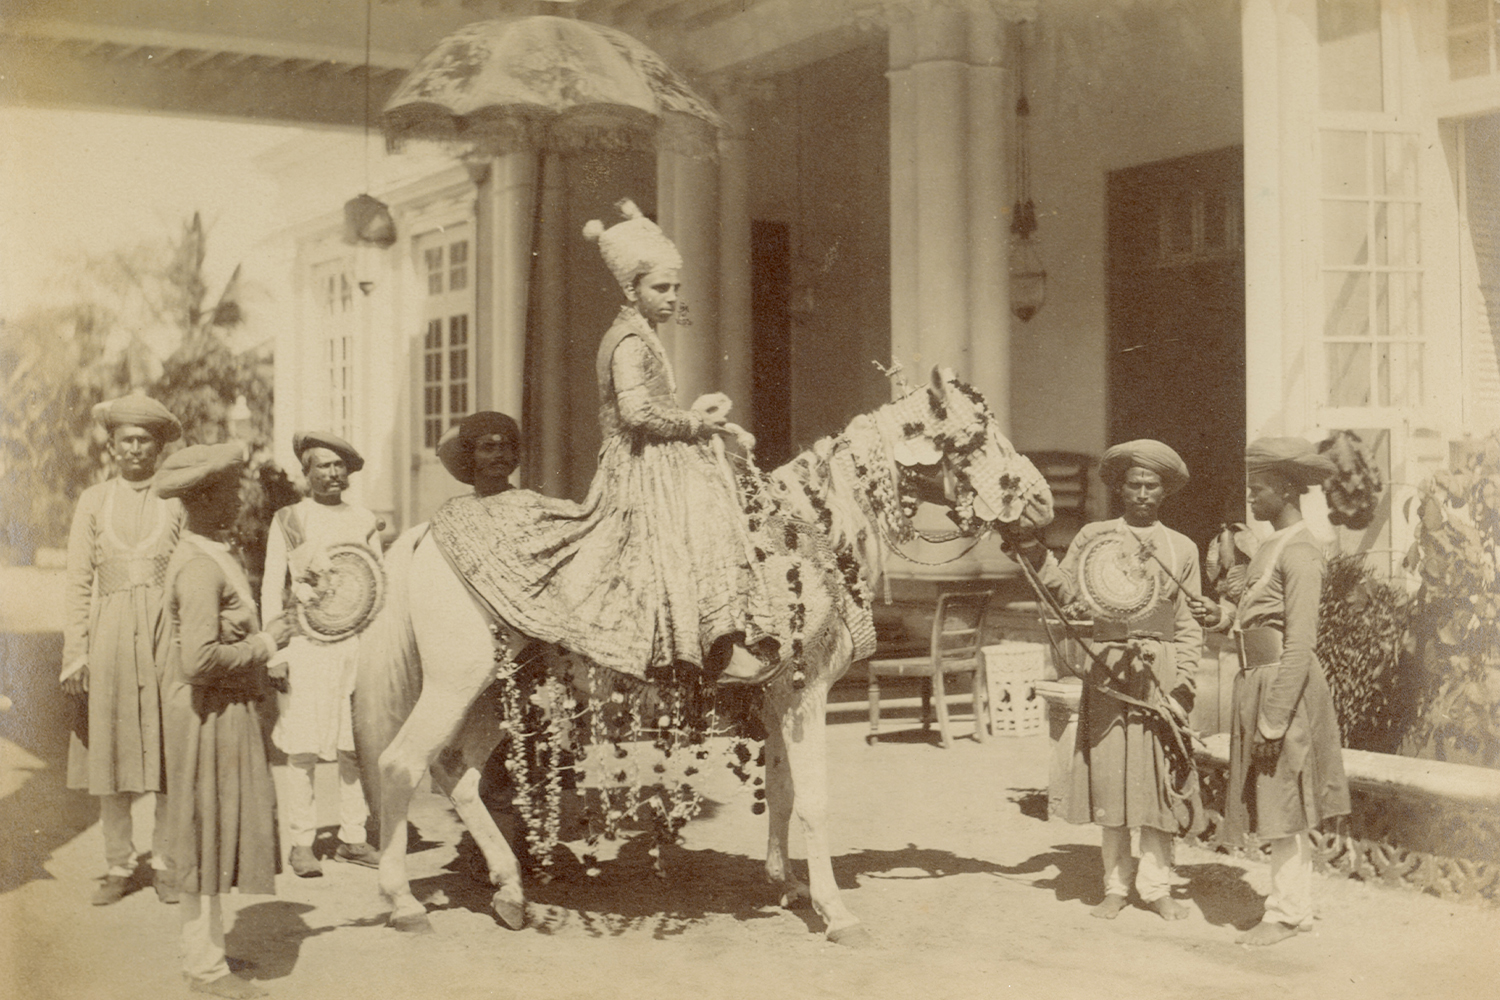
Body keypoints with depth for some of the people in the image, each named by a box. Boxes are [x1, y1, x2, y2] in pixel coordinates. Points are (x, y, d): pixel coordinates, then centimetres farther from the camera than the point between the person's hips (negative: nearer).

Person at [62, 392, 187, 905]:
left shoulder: (177, 502, 6)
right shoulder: (93, 502, 9)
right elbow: (79, 583, 7)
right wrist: (74, 655, -1)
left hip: (167, 635, -1)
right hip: (109, 636, 1)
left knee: (171, 757, 0)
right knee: (110, 756, 3)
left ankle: (166, 862, 13)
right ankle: (117, 866, 14)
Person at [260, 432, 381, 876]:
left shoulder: (365, 522, 12)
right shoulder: (288, 521, 5)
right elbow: (271, 590, 5)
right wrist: (275, 652, -2)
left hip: (356, 644, 3)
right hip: (305, 644, -2)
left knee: (356, 748, 2)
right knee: (302, 749, -4)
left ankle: (353, 838, 11)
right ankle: (301, 844, 3)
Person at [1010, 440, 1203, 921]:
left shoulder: (1182, 549, 9)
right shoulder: (1094, 536, 7)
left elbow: (1189, 624, 8)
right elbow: (1066, 591, -4)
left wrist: (1182, 683, -1)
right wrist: (1034, 552, -17)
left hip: (1162, 670, 0)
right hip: (1108, 668, 0)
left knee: (1158, 779, 1)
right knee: (1109, 774, 1)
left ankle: (1156, 885, 12)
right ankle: (1116, 885, 13)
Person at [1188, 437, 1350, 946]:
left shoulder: (1299, 551, -16)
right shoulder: (1271, 547, 13)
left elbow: (1300, 642, -21)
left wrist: (1273, 718, -22)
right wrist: (1224, 615, 2)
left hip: (1287, 684, -10)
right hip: (1258, 682, 10)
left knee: (1282, 806, -1)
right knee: (1276, 806, 16)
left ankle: (1285, 912, 8)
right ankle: (1296, 904, 26)